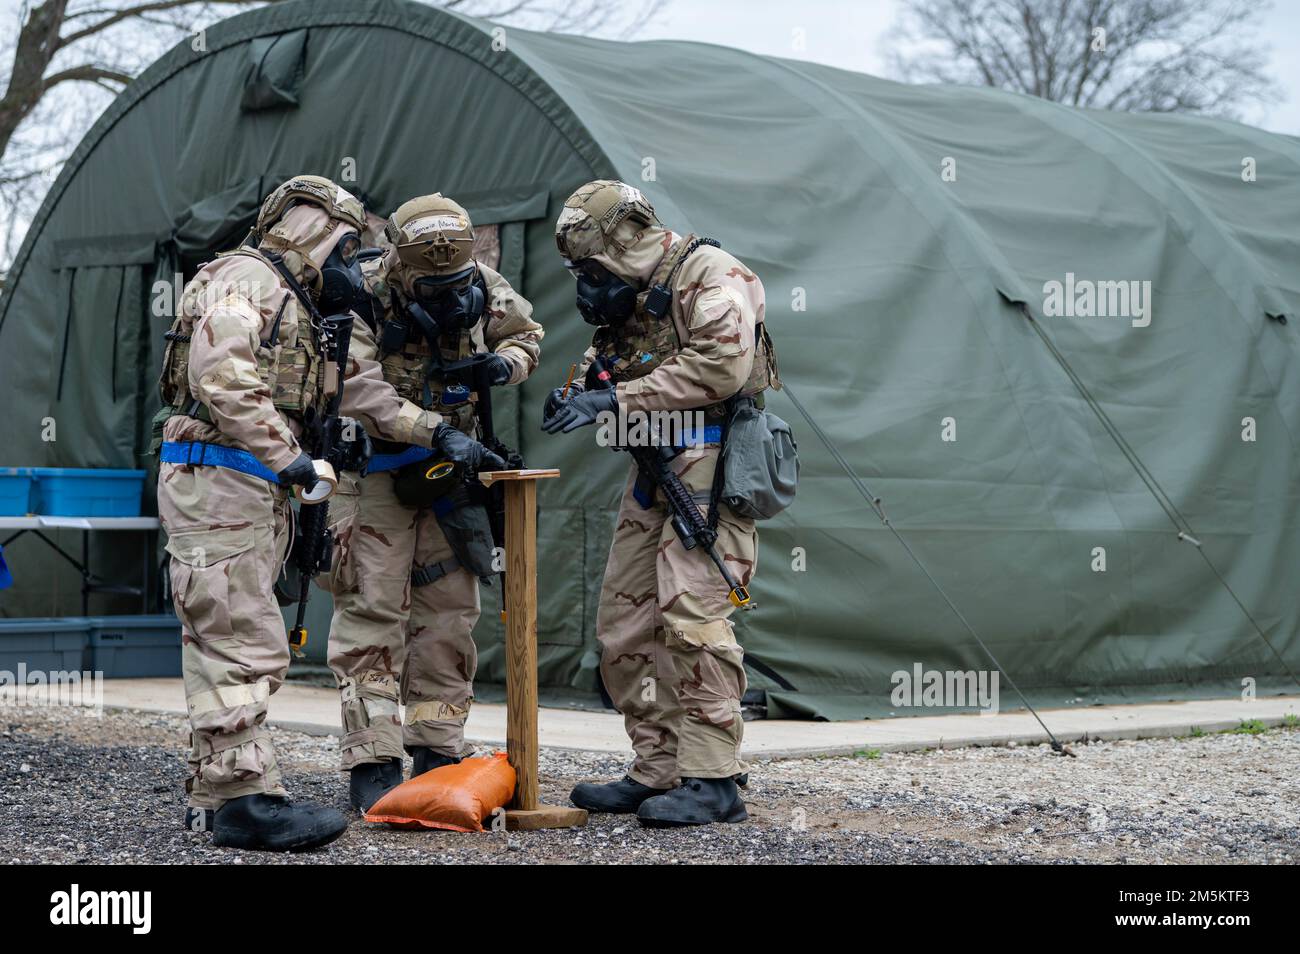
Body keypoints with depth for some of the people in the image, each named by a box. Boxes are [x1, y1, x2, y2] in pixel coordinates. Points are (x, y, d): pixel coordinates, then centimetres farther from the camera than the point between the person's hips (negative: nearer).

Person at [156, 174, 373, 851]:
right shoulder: (244, 278, -8)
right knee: (242, 646, -13)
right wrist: (286, 457, -23)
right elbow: (222, 375, -23)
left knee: (225, 646, 12)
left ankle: (213, 793, 17)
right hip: (216, 481, -11)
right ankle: (245, 799, -14)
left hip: (256, 490, 11)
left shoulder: (291, 301, 24)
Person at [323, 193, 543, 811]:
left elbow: (527, 336, 10)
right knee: (373, 613, -10)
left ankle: (437, 755, 16)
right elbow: (358, 392, -32)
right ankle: (371, 765, -8)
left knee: (449, 610, 7)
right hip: (374, 468, -5)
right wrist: (440, 431, -40)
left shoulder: (481, 285, -7)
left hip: (448, 468, 5)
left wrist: (504, 364, -14)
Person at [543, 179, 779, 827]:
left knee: (692, 612, -17)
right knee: (624, 621, 7)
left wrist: (617, 400, -20)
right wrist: (579, 395, 2)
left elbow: (722, 364, -22)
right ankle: (658, 770, 14)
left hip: (710, 463, -10)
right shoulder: (625, 294, 19)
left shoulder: (708, 275, -9)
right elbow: (614, 371, 26)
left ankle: (712, 780, -14)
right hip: (654, 467, 10)